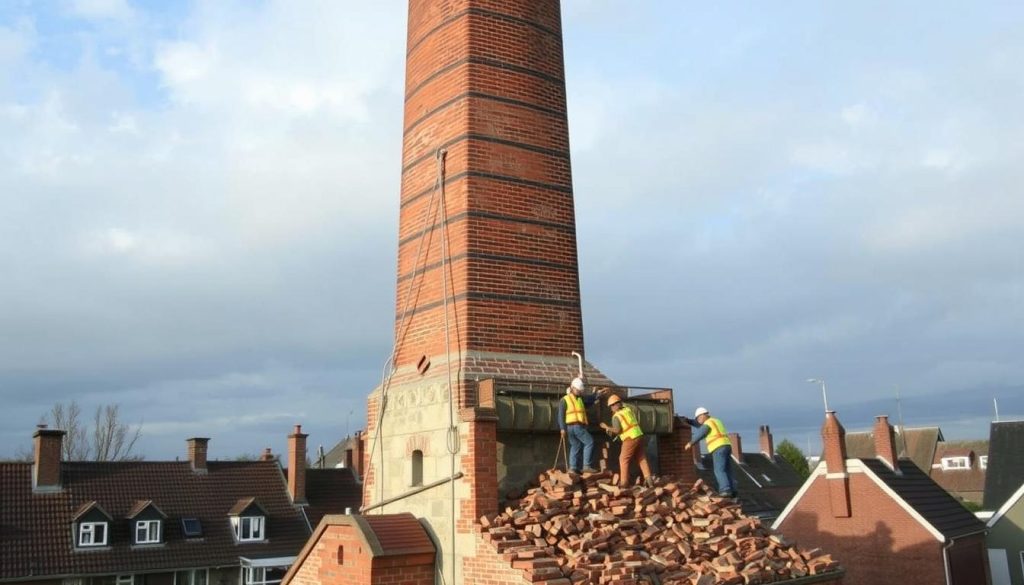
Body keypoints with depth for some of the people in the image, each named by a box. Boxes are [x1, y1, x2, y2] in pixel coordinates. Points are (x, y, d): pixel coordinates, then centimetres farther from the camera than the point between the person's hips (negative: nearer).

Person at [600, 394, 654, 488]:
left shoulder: (616, 416, -8)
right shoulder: (628, 409, 12)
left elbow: (617, 430, -18)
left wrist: (607, 427, -2)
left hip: (630, 439, -7)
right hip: (639, 436, 7)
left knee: (623, 459, 3)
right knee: (642, 459, 9)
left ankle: (624, 482, 0)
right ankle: (649, 480, 2)